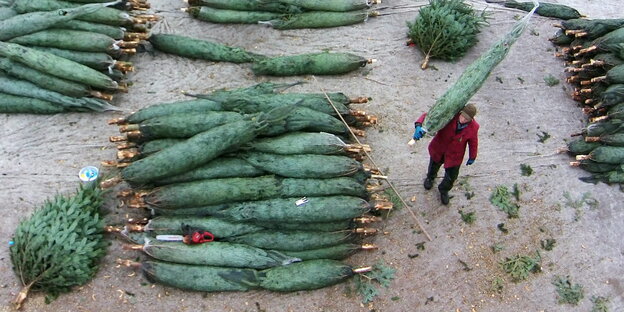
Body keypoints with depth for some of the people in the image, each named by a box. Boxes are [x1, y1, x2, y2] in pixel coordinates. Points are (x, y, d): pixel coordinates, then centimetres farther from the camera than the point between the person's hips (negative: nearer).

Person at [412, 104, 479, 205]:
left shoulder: (473, 127, -25)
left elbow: (473, 142, -5)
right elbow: (428, 116, -31)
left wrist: (472, 157, 9)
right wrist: (419, 126, -51)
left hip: (454, 155, 0)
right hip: (438, 149, 0)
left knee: (451, 177, 15)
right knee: (434, 165, 30)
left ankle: (444, 190, 50)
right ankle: (430, 178, 68)